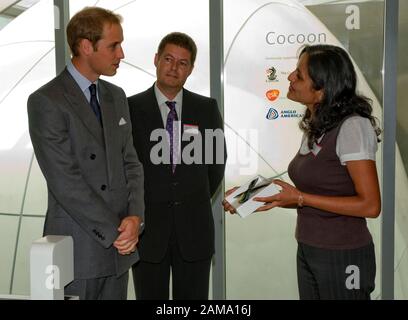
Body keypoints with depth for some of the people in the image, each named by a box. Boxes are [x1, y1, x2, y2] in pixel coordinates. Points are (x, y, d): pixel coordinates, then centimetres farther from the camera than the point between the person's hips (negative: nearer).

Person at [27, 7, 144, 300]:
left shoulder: (116, 96, 11)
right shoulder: (46, 102, -10)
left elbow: (131, 163, 9)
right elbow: (65, 180, -15)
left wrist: (135, 217, -7)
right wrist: (113, 232, -13)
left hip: (119, 245, 6)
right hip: (77, 249, -6)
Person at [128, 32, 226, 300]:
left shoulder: (207, 108, 3)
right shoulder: (131, 108, -3)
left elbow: (217, 160, 12)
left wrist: (197, 203, 11)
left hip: (194, 229, 2)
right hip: (147, 228, -1)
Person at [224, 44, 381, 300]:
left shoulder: (353, 126, -18)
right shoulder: (315, 126, 6)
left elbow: (370, 205, -20)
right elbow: (313, 194, 8)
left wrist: (299, 198, -19)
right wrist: (261, 197, -3)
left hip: (342, 258, -7)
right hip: (308, 250, 7)